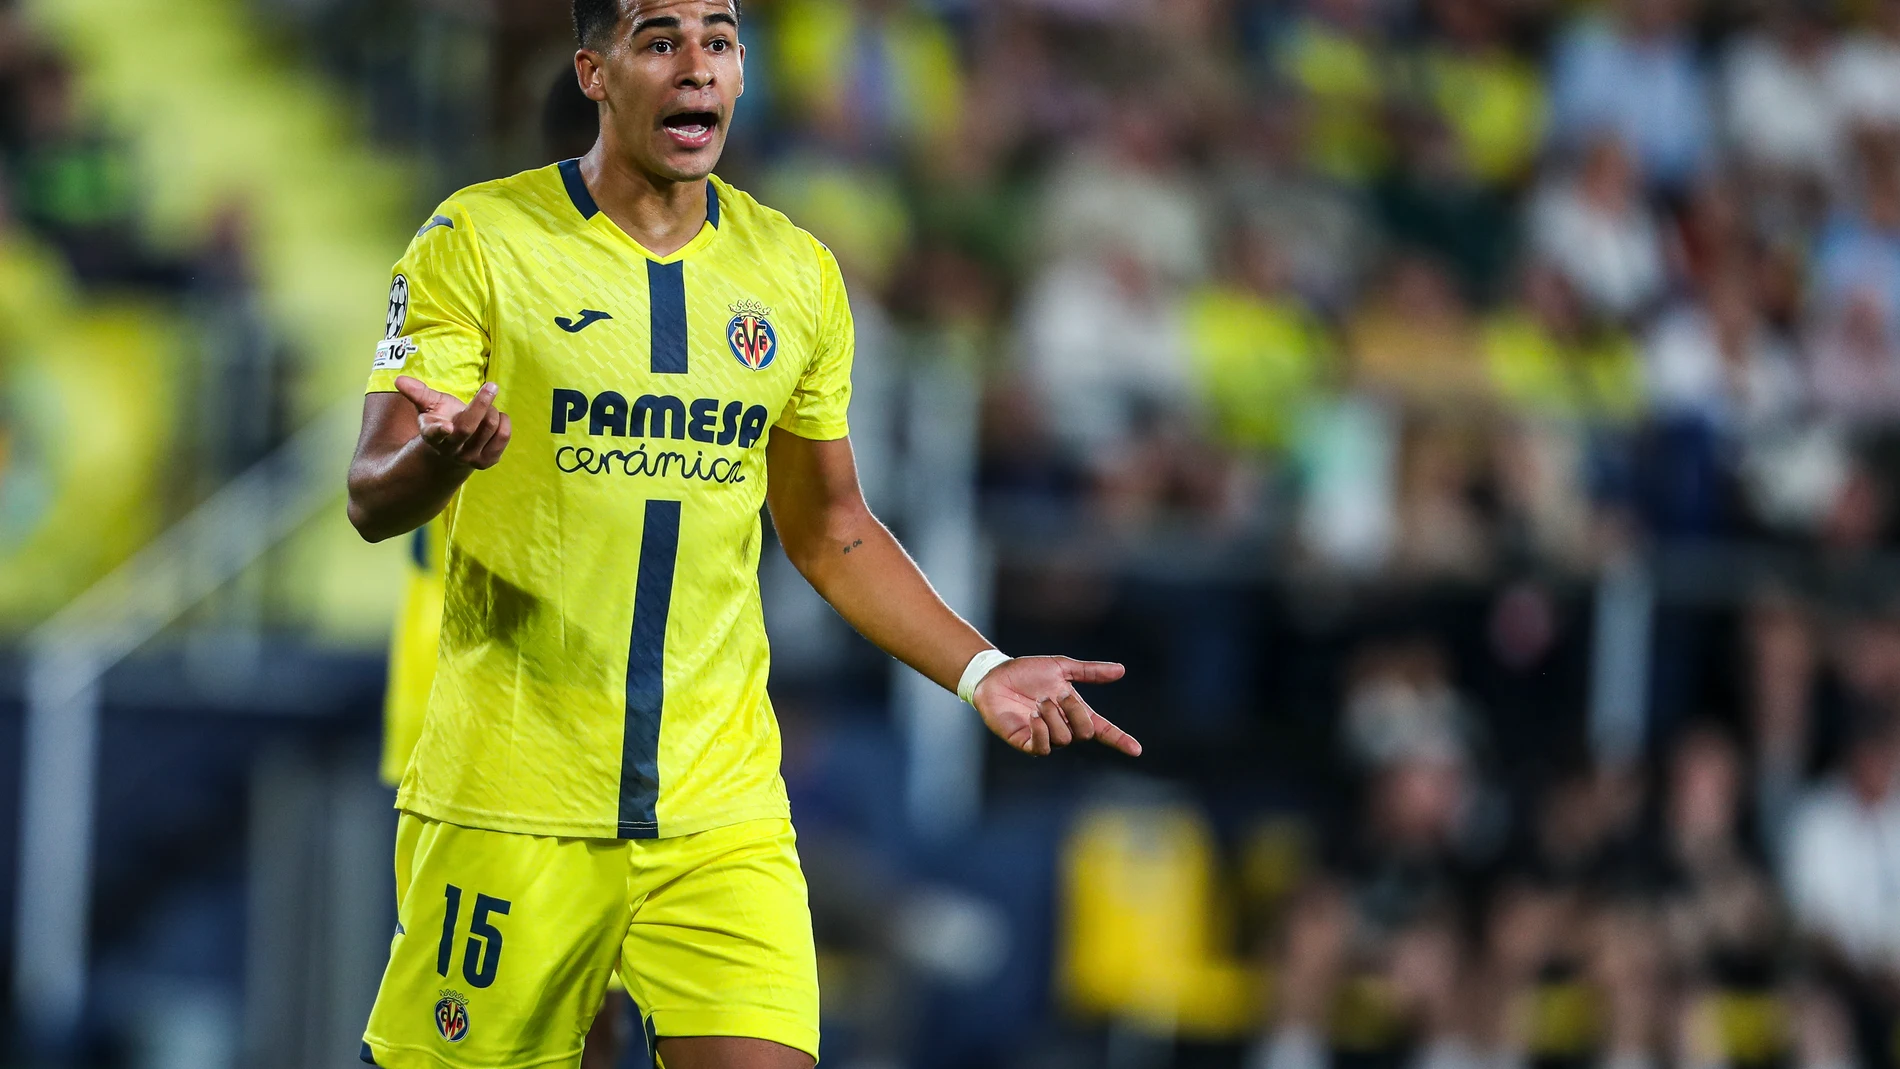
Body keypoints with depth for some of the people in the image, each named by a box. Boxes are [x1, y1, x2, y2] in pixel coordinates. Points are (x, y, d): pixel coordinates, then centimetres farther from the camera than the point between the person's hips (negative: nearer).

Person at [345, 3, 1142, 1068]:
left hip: (722, 810, 3)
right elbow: (374, 500, -9)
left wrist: (982, 671, 10)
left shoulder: (799, 276, 10)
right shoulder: (478, 241, -3)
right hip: (509, 804, -3)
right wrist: (438, 457, -31)